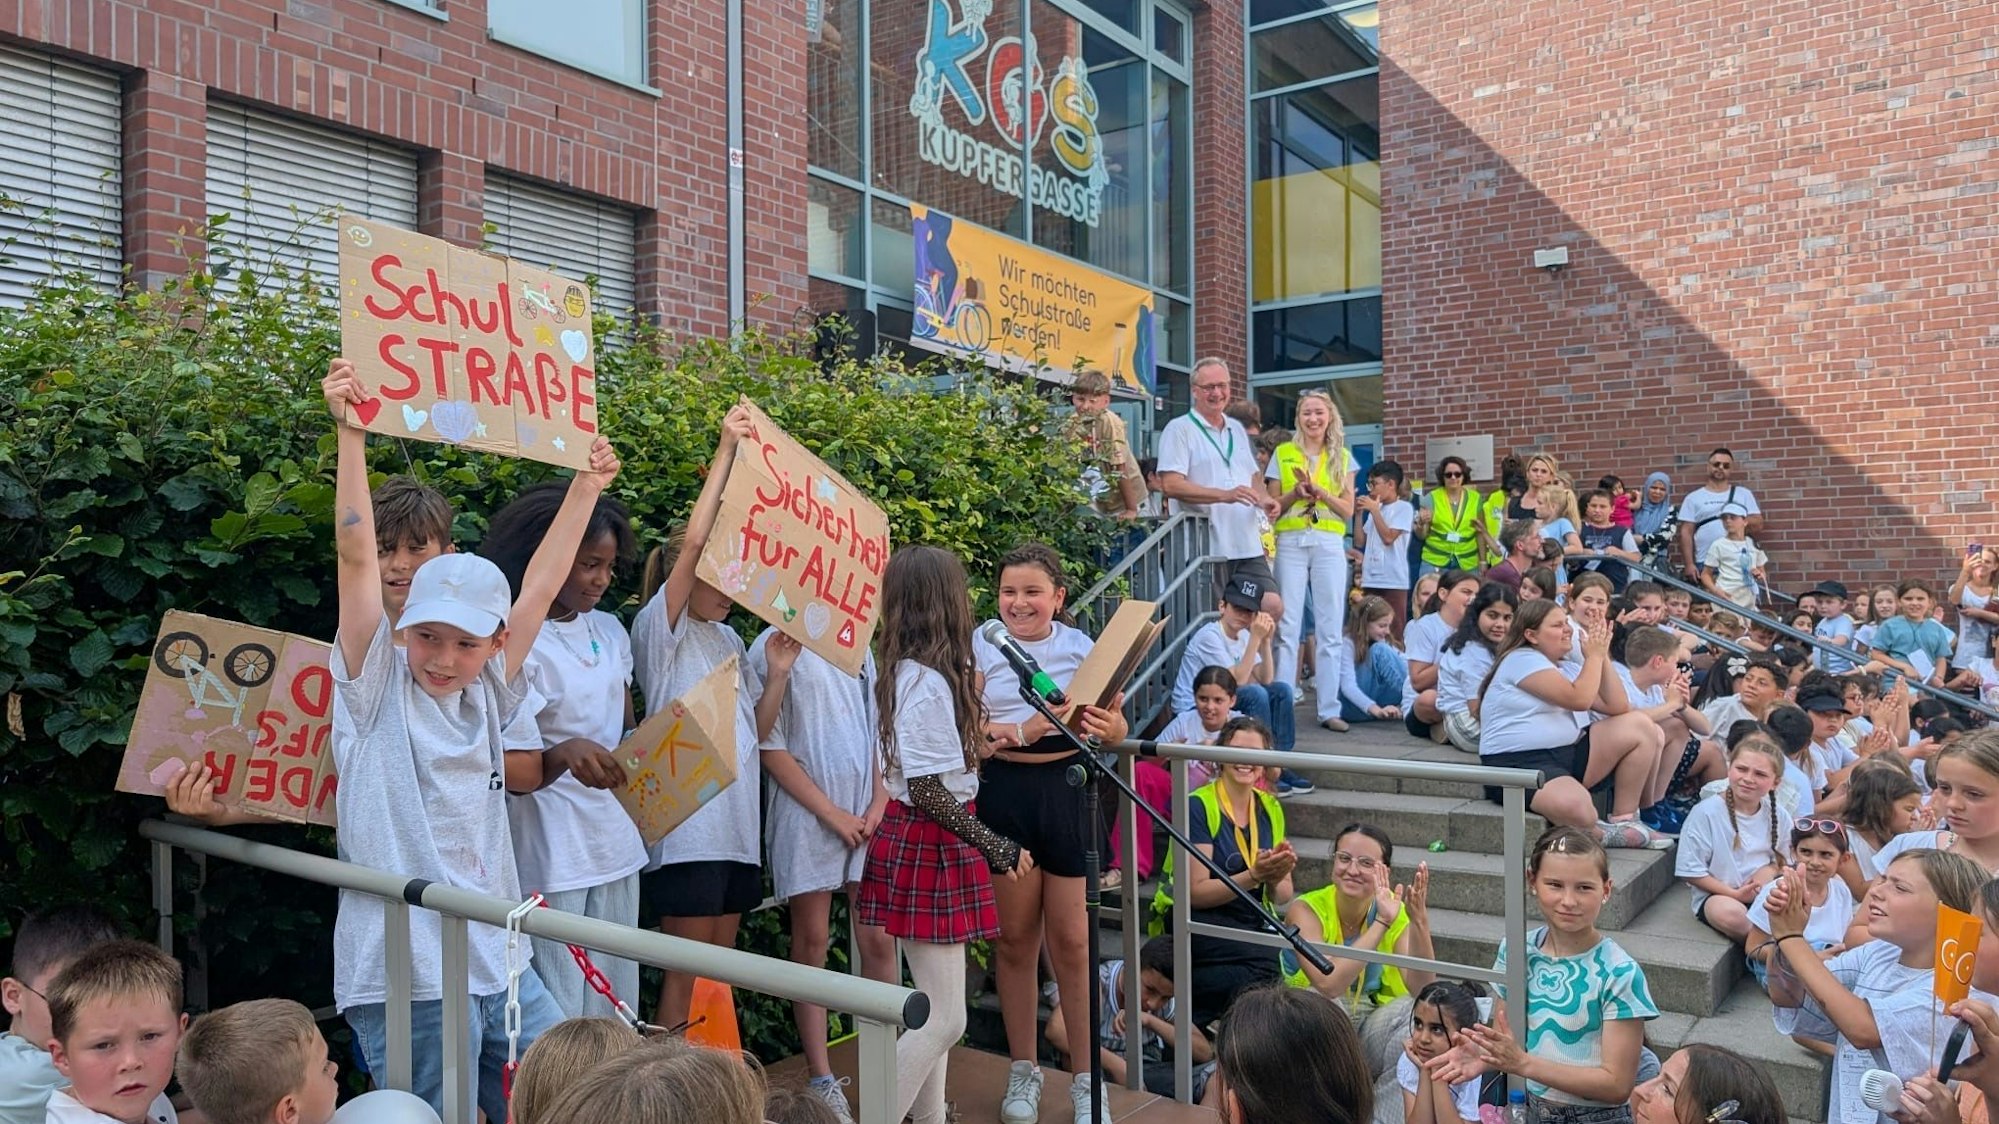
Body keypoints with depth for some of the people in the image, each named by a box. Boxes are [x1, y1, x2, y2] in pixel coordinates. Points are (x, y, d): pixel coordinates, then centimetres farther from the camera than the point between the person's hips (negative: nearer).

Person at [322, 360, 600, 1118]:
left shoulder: (486, 697, 10)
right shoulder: (376, 688, -3)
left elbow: (539, 589, 13)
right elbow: (357, 557, -12)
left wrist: (585, 488, 17)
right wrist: (351, 433, -17)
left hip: (498, 969, 6)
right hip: (405, 979, -6)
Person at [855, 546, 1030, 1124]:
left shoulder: (909, 670, 7)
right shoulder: (929, 681, -22)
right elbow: (926, 790, -23)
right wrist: (998, 849, -17)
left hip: (930, 843, 10)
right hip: (927, 846, -10)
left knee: (935, 1007, 19)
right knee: (944, 1018, -4)